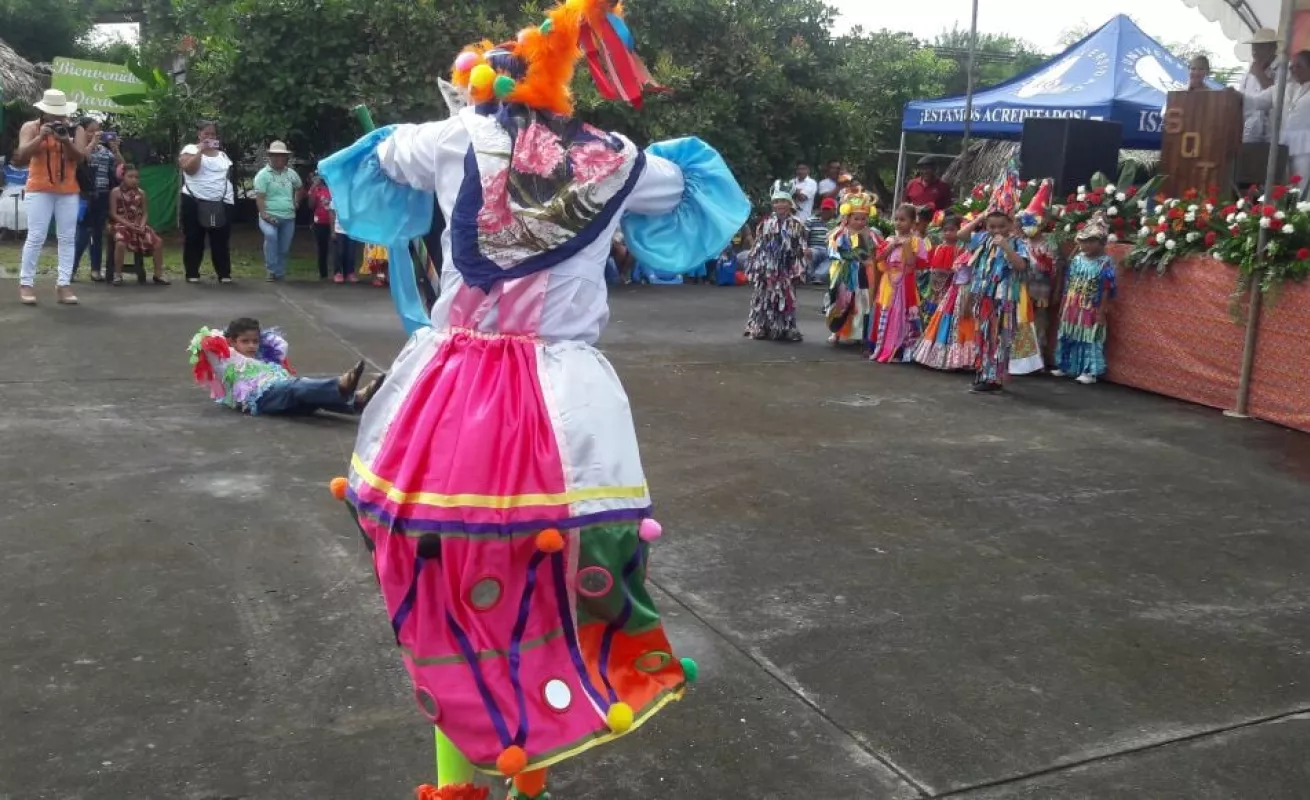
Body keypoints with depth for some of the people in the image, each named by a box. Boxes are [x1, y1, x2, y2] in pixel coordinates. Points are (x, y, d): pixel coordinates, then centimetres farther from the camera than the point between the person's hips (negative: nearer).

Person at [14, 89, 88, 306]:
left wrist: (66, 140, -21)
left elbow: (80, 156, -5)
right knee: (36, 237, -6)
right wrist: (41, 137, -18)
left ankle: (64, 284, 3)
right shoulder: (31, 127, 3)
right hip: (39, 190, -2)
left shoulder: (76, 130, 6)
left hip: (68, 191, 2)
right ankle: (26, 283, 0)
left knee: (67, 239, 0)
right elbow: (22, 155, -8)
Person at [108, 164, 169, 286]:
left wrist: (142, 225, -11)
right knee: (120, 243, -35)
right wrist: (128, 224, -18)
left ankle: (158, 274, -6)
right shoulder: (116, 192, -2)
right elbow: (113, 214, -6)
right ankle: (117, 274, -16)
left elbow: (145, 212, 9)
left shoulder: (141, 193, 10)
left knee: (158, 241, -17)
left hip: (138, 224, 4)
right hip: (122, 224, -4)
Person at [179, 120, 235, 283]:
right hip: (195, 202, -3)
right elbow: (189, 169, -14)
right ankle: (192, 274, 7)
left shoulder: (222, 154, 18)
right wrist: (200, 151, -13)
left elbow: (229, 176, 20)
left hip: (222, 203, 4)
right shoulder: (190, 149, 4)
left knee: (221, 241, 4)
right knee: (194, 239, 1)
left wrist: (230, 197, 11)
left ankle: (224, 274, 9)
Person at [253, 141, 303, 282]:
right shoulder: (263, 174, -6)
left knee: (284, 249, 7)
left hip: (288, 217, 5)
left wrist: (296, 202, 18)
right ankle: (272, 271, -25)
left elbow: (300, 188, 30)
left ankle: (280, 274, 23)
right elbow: (259, 196, -13)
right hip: (270, 216, -5)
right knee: (270, 235, -33)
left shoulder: (291, 173, 10)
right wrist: (263, 213, -25)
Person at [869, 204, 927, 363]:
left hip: (905, 285, -5)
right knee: (884, 316, 9)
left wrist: (907, 246, -16)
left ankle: (896, 352, 0)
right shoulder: (889, 240, 11)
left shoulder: (915, 241, -3)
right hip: (888, 284, 5)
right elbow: (879, 258, 2)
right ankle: (880, 349, 18)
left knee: (901, 316, -5)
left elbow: (913, 264, -11)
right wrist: (892, 246, -7)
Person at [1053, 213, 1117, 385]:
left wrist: (1101, 311, -12)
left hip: (1090, 310, -6)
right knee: (1068, 338, 14)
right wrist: (1063, 305, 11)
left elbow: (1106, 290, -11)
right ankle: (1065, 366, 25)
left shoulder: (1105, 262, -12)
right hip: (1071, 308, 6)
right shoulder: (1076, 259, 5)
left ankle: (1089, 372, 5)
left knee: (1089, 340, -1)